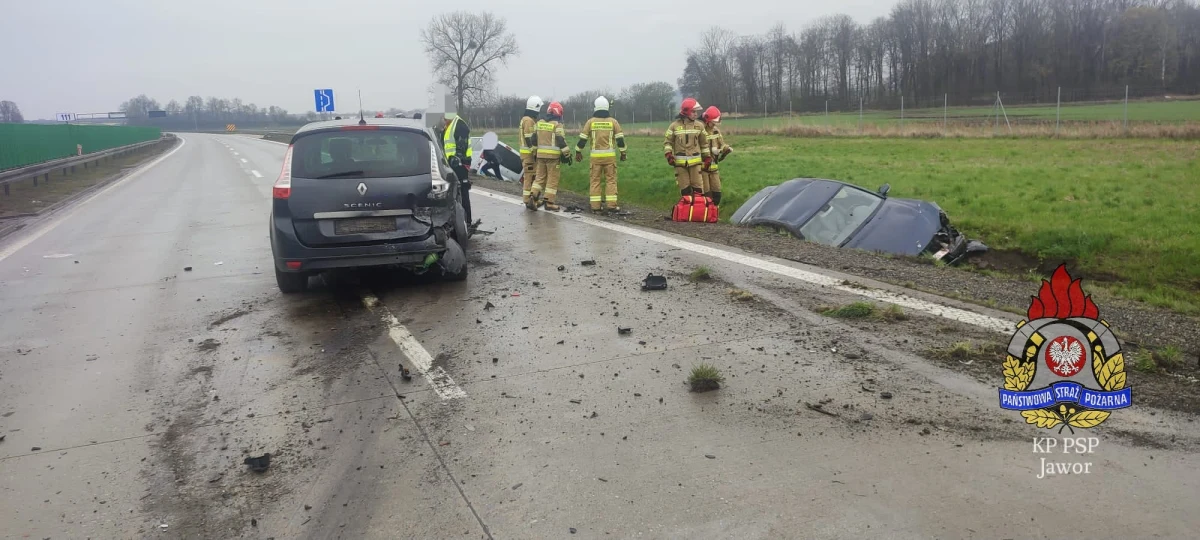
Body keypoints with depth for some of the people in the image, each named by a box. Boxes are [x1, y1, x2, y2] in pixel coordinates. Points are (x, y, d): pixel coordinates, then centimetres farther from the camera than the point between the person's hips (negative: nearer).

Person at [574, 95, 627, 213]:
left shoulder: (590, 122, 1)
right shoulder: (613, 121, 1)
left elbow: (582, 139, 2)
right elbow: (620, 138, 0)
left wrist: (578, 152, 13)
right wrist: (623, 152, 10)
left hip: (595, 156, 0)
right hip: (610, 155, 0)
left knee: (595, 180, 6)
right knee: (611, 180, 4)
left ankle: (595, 205, 4)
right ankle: (611, 205, -1)